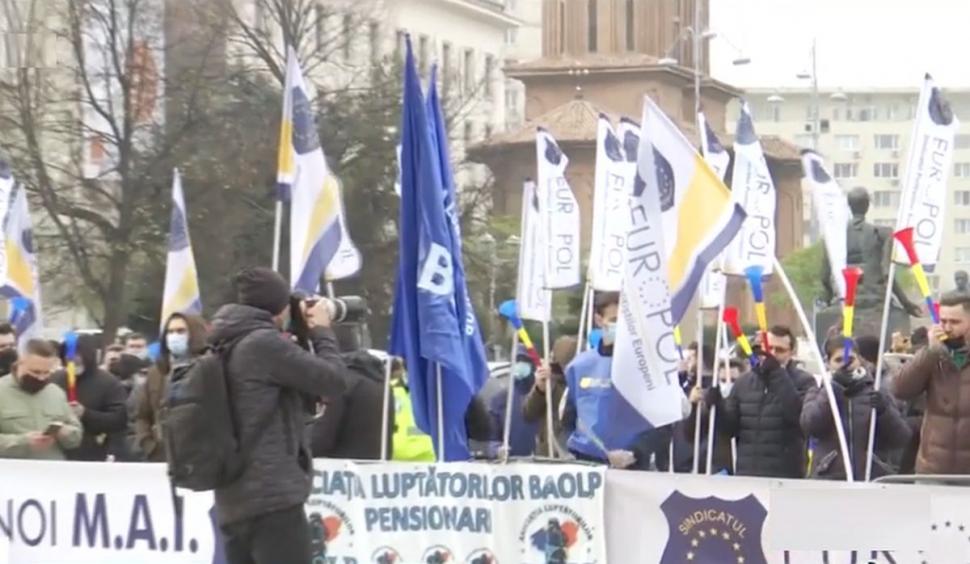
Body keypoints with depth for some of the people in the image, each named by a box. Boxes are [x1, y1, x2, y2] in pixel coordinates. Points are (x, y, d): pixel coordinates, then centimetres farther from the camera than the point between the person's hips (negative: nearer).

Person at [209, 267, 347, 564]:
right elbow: (333, 381, -7)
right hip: (273, 498, -9)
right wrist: (321, 331, 8)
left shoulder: (227, 348, 18)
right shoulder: (265, 343, -11)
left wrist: (304, 337, 19)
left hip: (233, 503, 9)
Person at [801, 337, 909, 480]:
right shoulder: (819, 394, 11)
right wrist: (835, 386, -14)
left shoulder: (877, 395, 10)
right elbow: (809, 425, -10)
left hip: (871, 478, 0)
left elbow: (901, 438, 2)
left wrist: (884, 411, -17)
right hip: (828, 479, 0)